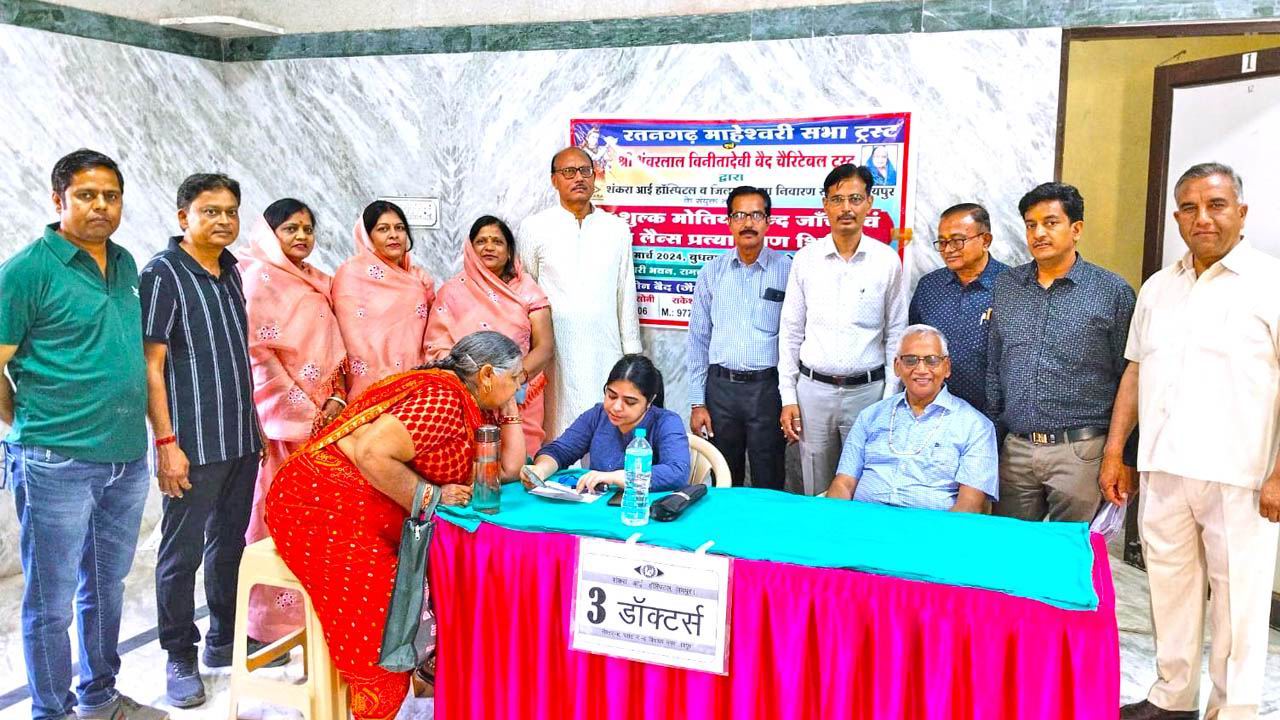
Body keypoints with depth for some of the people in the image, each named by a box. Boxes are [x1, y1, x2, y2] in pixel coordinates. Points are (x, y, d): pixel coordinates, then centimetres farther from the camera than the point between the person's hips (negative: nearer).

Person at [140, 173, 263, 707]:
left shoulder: (231, 272, 11)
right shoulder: (163, 274, -10)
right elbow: (150, 366, -13)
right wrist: (167, 443, -17)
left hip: (241, 439, 7)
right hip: (193, 445, -7)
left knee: (230, 542, 16)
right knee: (183, 552, 3)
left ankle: (223, 640, 30)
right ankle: (180, 657, 18)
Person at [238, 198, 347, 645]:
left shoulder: (319, 282, 17)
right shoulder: (258, 277, -4)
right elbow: (258, 351, -12)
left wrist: (337, 398, -1)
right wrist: (303, 410, -14)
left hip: (324, 417, 7)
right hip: (281, 418, -6)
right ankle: (274, 620, 7)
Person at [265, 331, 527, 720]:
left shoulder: (474, 407, 10)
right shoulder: (441, 400, -21)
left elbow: (509, 468, 11)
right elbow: (371, 454, -30)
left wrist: (509, 409, 8)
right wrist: (431, 496, -21)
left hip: (371, 514, 10)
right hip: (323, 505, -10)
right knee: (375, 618, -10)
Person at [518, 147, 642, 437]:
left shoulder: (617, 229, 11)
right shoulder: (535, 227, 5)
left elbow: (626, 296, 12)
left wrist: (632, 354, 9)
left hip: (605, 349, 2)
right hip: (554, 351, -2)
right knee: (559, 433, -2)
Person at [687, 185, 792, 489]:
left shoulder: (787, 271, 0)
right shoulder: (711, 272, 6)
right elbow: (698, 339, 8)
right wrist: (697, 402, 4)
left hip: (768, 387, -2)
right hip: (720, 386, 2)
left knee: (768, 485, 6)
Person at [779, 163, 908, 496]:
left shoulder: (887, 261, -1)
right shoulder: (805, 259, 2)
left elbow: (895, 335, 4)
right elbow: (790, 333, 6)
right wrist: (788, 397, 2)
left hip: (867, 390, -1)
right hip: (813, 390, 1)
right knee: (817, 492, 9)